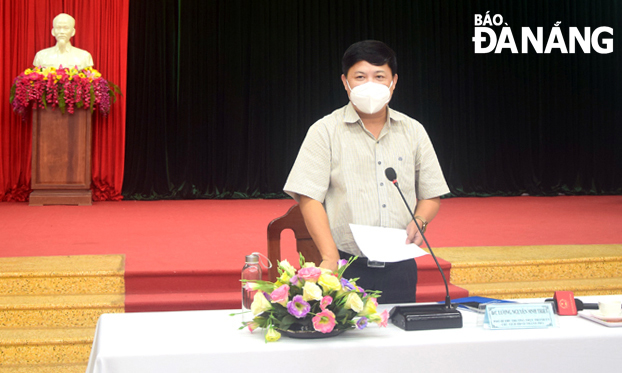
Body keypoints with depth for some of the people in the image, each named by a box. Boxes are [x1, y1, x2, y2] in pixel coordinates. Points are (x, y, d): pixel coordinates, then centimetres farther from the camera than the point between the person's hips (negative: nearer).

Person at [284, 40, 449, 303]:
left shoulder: (413, 131, 11)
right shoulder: (325, 131, 1)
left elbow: (432, 195, 16)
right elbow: (309, 198, -7)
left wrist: (419, 221, -7)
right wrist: (330, 258, -16)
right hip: (346, 268, -3)